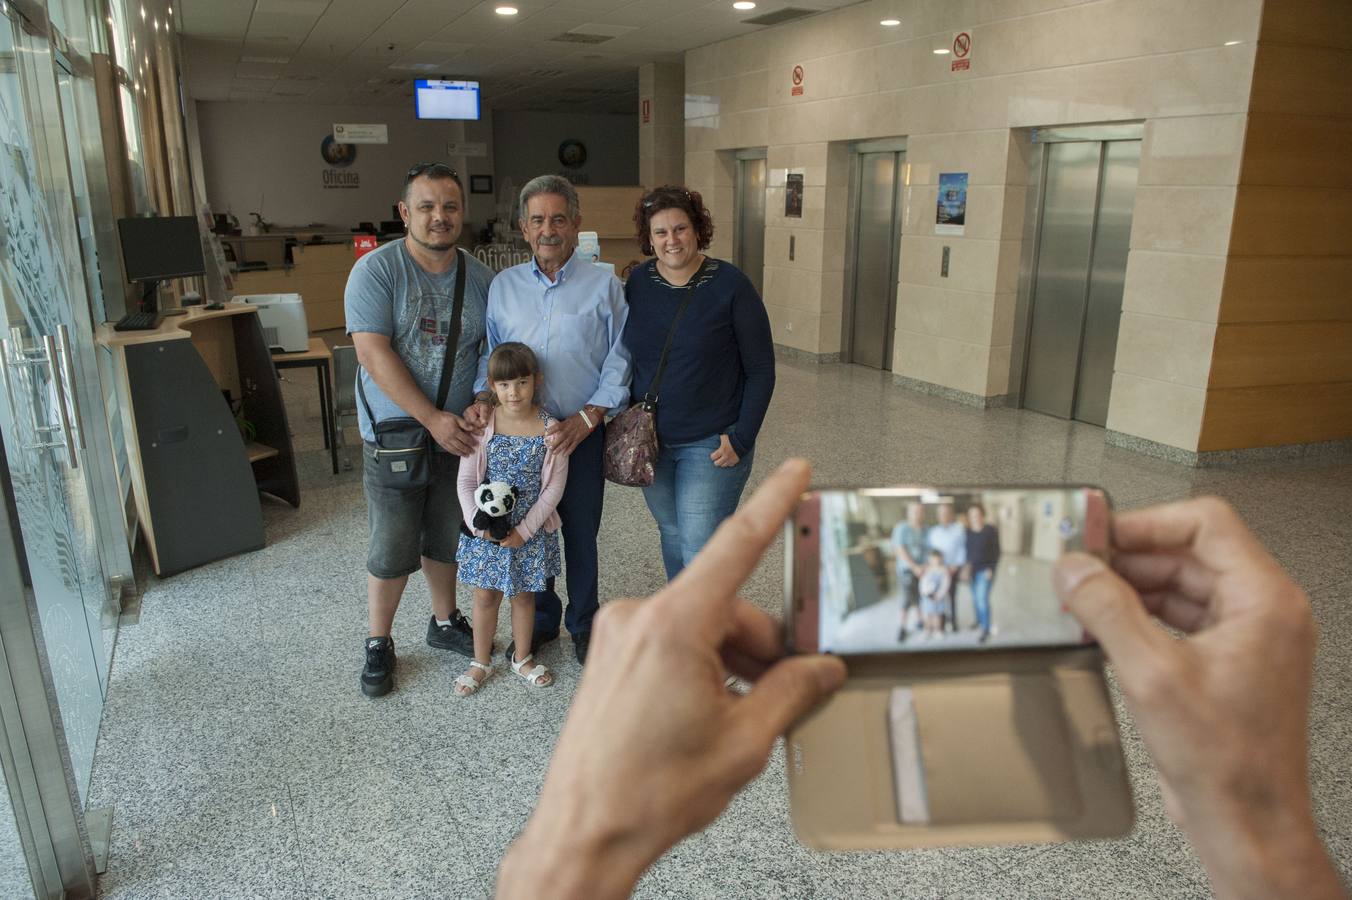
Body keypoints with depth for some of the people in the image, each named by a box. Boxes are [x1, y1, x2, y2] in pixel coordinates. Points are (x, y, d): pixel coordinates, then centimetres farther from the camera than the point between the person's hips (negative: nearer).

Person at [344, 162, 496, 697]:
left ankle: (445, 622, 38)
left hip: (460, 433, 4)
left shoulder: (479, 277, 2)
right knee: (392, 550, 3)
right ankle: (378, 644, 23)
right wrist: (433, 419, -22)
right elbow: (374, 355, -19)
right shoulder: (376, 271, -12)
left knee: (446, 539, 18)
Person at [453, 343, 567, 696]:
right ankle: (481, 662, 31)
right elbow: (466, 481, -4)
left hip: (530, 531, 0)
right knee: (485, 596, 12)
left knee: (523, 596, 15)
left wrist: (524, 531, -13)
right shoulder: (482, 425, -9)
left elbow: (554, 486, -9)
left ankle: (522, 658, 36)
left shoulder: (549, 429, -12)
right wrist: (476, 521, -16)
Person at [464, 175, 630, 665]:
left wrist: (586, 418, -16)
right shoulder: (503, 286, 6)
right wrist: (484, 396, -7)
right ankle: (540, 620, 33)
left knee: (581, 533, 9)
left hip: (582, 434, -2)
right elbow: (490, 352, 13)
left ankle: (584, 622, 30)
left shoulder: (604, 286, -2)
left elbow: (619, 361, -5)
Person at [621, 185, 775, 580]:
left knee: (701, 550, -6)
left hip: (711, 443, -5)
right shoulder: (638, 282, 0)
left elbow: (761, 370, -9)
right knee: (671, 534, 18)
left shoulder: (730, 285, -12)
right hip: (650, 440, 5)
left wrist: (741, 438, -14)